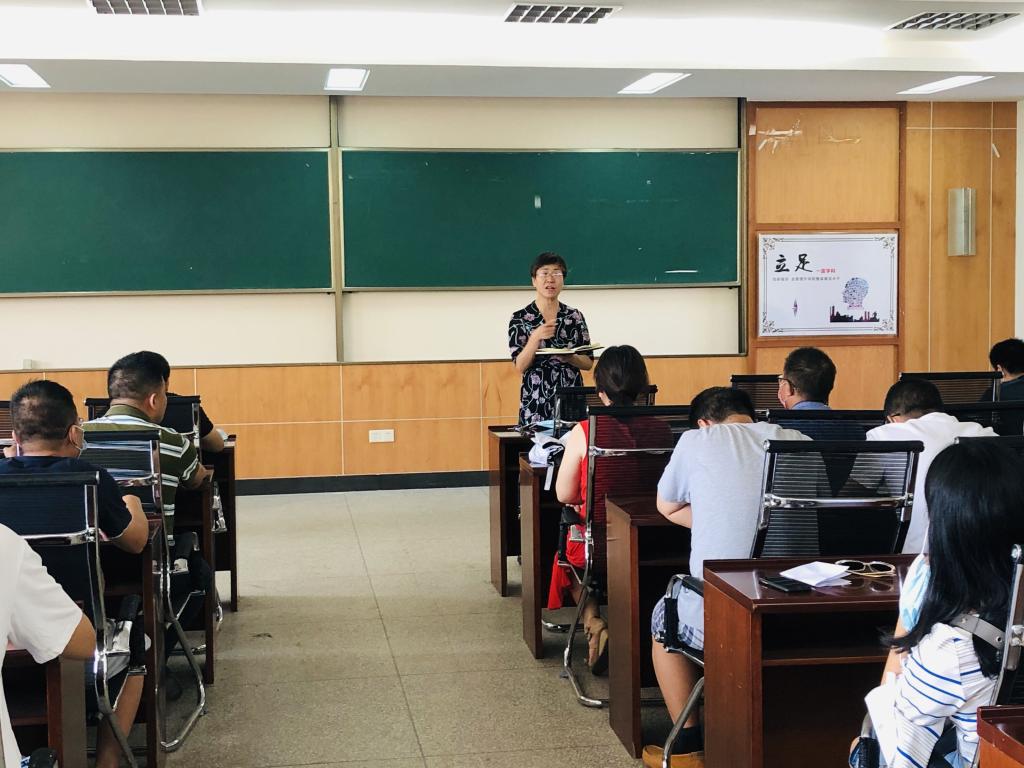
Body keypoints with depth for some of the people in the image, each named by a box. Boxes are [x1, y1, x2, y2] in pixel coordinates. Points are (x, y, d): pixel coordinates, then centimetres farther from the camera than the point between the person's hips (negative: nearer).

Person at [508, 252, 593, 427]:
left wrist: (570, 357, -13)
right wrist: (536, 337, -20)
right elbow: (520, 367, -7)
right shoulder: (519, 318, -1)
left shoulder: (576, 317, 5)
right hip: (535, 402, -2)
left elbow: (588, 363, 6)